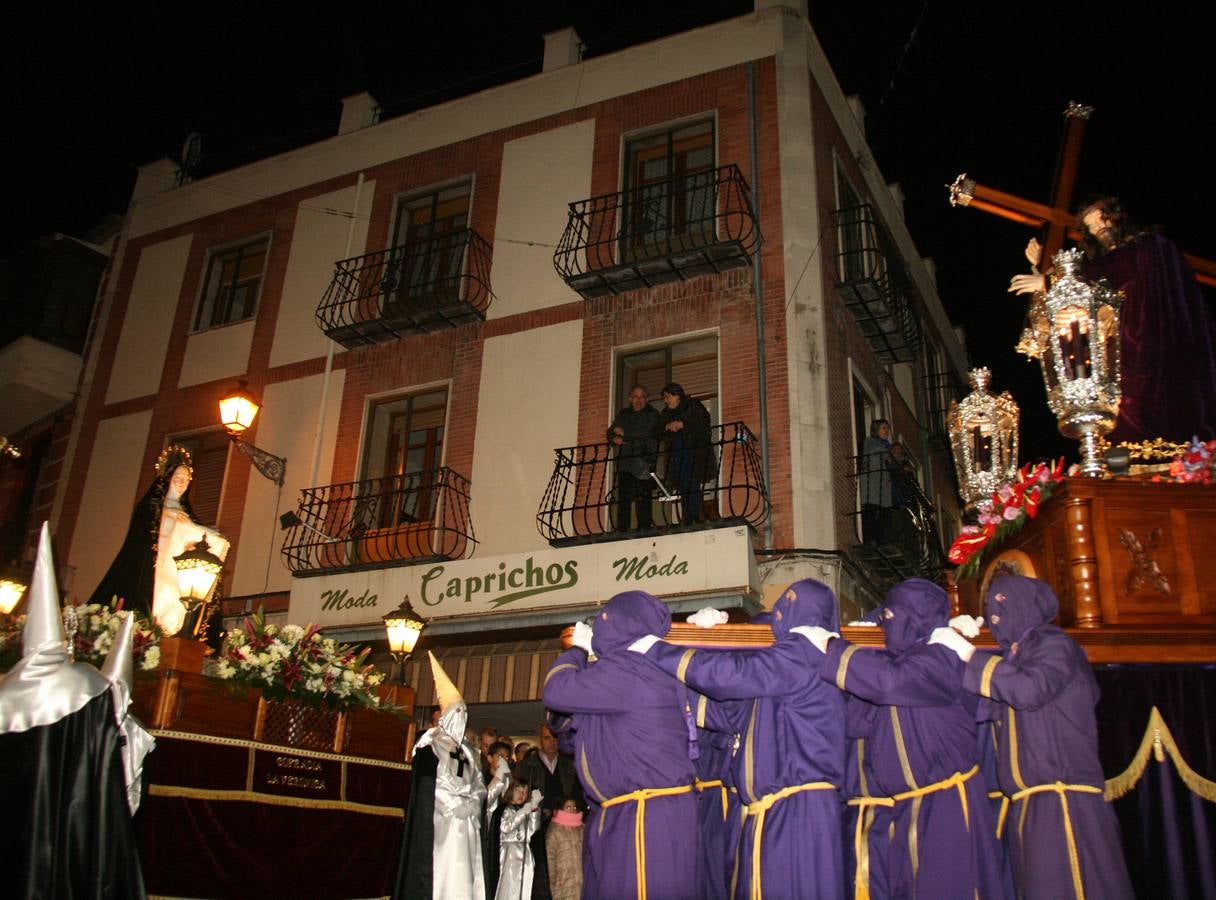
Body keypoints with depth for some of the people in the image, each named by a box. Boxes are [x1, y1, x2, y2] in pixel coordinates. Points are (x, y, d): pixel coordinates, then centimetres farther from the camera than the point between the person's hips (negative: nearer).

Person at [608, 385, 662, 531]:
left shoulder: (652, 414, 7)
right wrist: (615, 439, -3)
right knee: (623, 497, -2)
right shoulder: (623, 415, 23)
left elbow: (647, 433, -9)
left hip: (644, 461, -4)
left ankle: (644, 527, -12)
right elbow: (611, 433, 20)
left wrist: (624, 434, -4)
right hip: (625, 460, 4)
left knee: (642, 496, -13)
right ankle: (621, 530, -1)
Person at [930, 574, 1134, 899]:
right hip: (1024, 805, 7)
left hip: (1061, 800, -7)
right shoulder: (1013, 657, 22)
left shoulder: (1053, 644, -1)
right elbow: (984, 707, 11)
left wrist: (969, 654, -14)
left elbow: (1031, 689, -19)